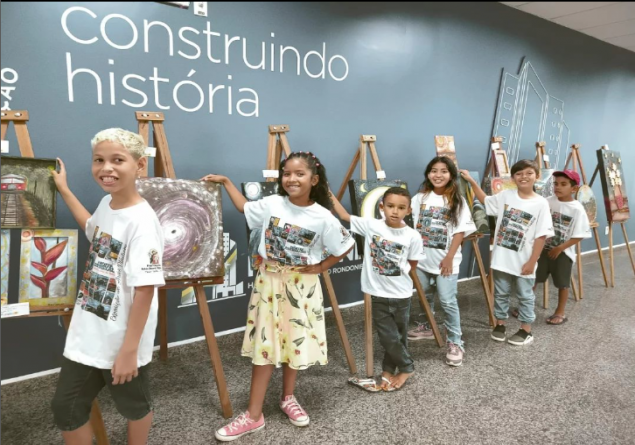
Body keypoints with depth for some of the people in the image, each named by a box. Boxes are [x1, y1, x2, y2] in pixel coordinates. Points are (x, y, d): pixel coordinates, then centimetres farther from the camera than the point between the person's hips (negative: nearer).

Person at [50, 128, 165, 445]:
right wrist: (63, 190, 26)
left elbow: (144, 290, -24)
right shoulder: (106, 203, 1)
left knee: (134, 407, 17)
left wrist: (129, 350, -21)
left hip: (121, 341, -7)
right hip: (85, 335, 8)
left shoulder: (142, 221, -25)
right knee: (65, 409, 19)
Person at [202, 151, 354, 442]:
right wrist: (226, 182, 12)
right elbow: (244, 208, 13)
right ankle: (254, 415, 13)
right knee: (264, 345, 4)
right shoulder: (270, 204, -7)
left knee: (295, 342, 12)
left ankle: (288, 399, 37)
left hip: (301, 285, 0)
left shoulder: (323, 218, -12)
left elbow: (345, 246, 1)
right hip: (269, 282, 1)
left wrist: (320, 267, -4)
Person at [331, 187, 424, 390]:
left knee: (399, 336, 14)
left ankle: (388, 370, 37)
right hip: (378, 295, 0)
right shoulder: (370, 225, -9)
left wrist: (398, 272, -4)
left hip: (401, 295, 1)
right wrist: (330, 194, -5)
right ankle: (407, 367, 30)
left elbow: (412, 265, 5)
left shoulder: (413, 236, -10)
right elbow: (344, 215, -3)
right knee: (389, 338, 5)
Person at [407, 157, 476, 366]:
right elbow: (412, 225, 6)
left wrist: (449, 258, -14)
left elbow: (460, 232, -9)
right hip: (422, 258, 4)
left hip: (445, 260, -4)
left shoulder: (457, 201, -5)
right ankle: (425, 327, 38)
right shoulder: (420, 198, 4)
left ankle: (455, 342, 4)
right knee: (424, 296, 17)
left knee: (448, 301, -8)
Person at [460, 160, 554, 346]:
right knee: (500, 293, 15)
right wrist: (471, 181, 11)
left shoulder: (541, 203, -10)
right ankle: (500, 324, 31)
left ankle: (526, 330, 26)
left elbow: (541, 236, -10)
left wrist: (532, 261, -11)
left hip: (523, 261, -3)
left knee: (525, 296, 12)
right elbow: (485, 200, 19)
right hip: (502, 258, 3)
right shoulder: (505, 196, -1)